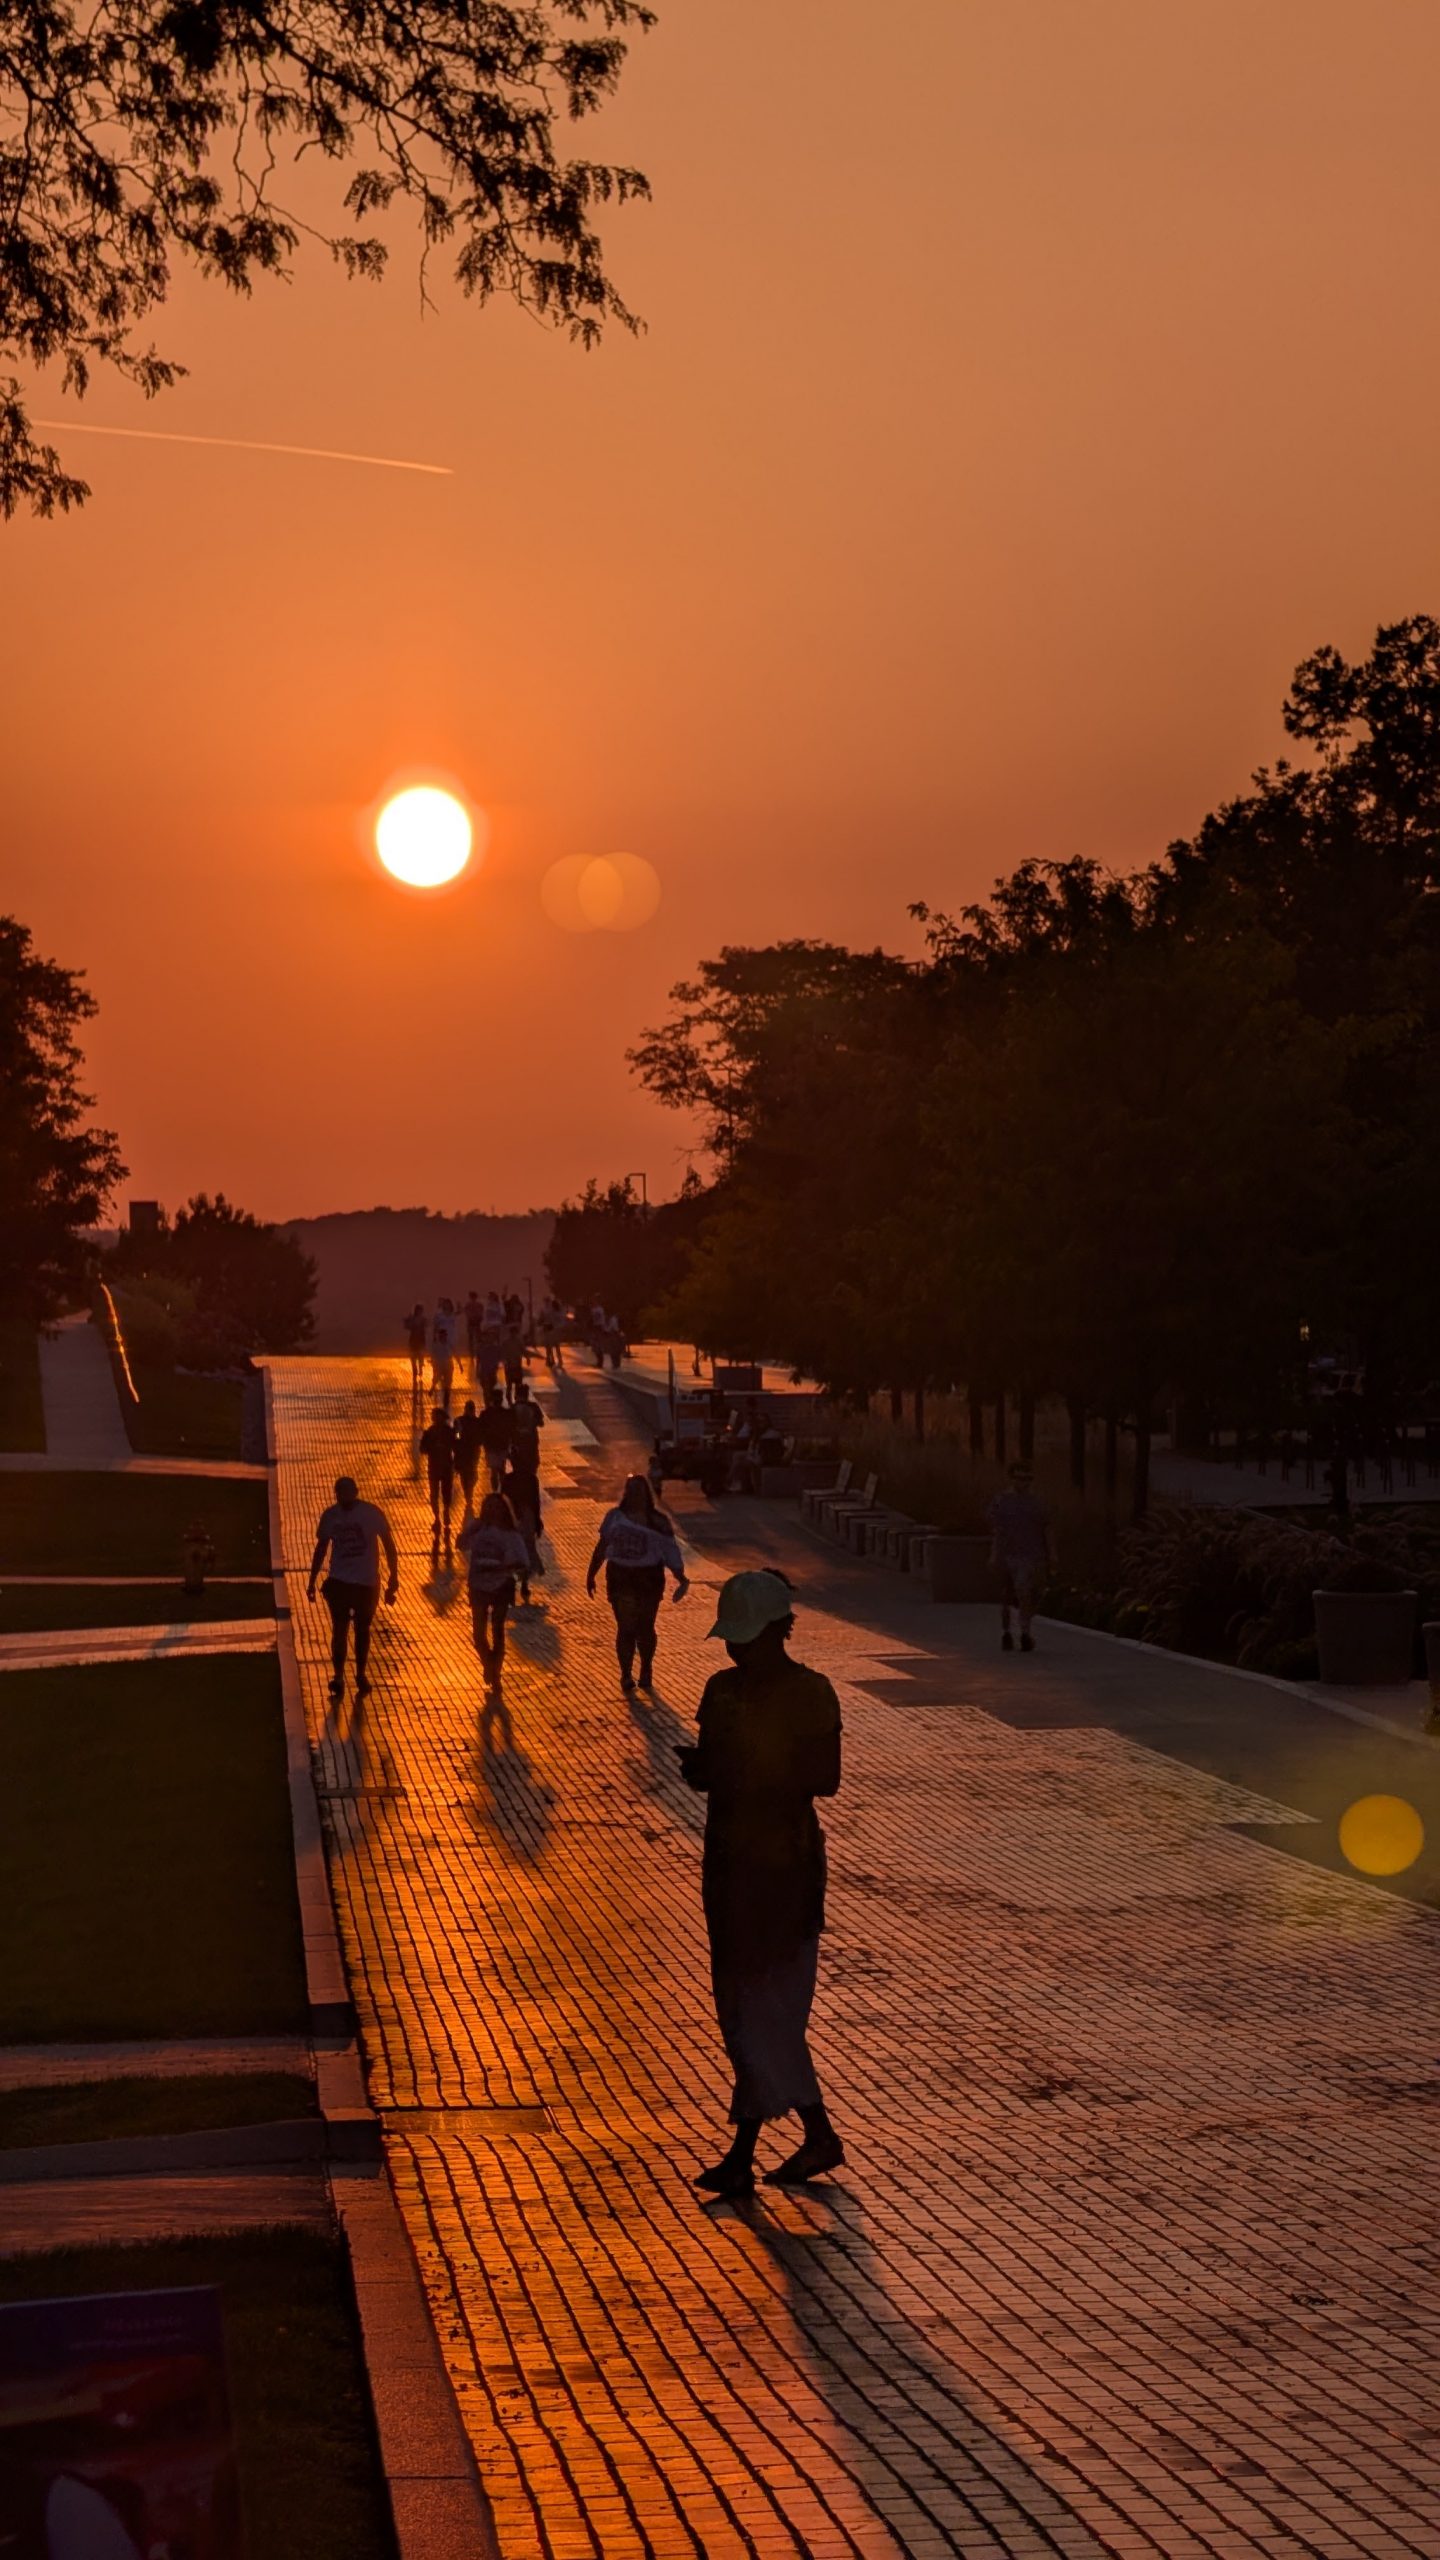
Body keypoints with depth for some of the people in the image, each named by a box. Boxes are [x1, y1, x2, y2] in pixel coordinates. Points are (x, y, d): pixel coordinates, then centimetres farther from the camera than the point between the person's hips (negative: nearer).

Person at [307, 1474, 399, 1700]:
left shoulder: (372, 1513, -11)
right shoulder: (330, 1515, -4)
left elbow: (388, 1545, -4)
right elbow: (321, 1548, 8)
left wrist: (393, 1578, -7)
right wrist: (312, 1582, 8)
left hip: (367, 1582, -1)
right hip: (338, 1581, 1)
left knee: (362, 1630, 12)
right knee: (339, 1630, -3)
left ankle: (360, 1675, 27)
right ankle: (338, 1678, 3)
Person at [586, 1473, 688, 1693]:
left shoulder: (657, 1521, -2)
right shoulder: (614, 1517, 2)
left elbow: (670, 1551, -6)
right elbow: (601, 1548, 10)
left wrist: (680, 1577, -18)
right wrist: (590, 1574, 12)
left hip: (649, 1578, 0)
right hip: (620, 1578, 0)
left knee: (645, 1628, 10)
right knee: (626, 1628, -1)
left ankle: (646, 1671, 31)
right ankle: (626, 1676, 7)